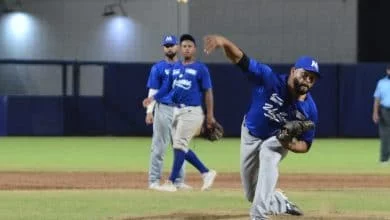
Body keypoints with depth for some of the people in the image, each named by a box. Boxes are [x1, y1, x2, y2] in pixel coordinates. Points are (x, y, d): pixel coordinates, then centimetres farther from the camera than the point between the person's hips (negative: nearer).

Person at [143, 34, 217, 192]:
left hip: (191, 112, -7)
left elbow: (208, 92, -5)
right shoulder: (175, 68, 14)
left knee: (180, 145, -10)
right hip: (176, 110, 7)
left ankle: (171, 182, -8)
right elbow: (168, 87, 15)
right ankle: (206, 173, 19)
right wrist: (152, 98, -1)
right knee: (180, 147, 8)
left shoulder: (201, 69, -4)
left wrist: (210, 115, -9)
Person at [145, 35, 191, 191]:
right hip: (163, 109, -4)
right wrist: (149, 111, -12)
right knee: (159, 147, -4)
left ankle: (179, 181, 13)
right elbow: (153, 91, -2)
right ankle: (154, 181, -1)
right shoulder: (158, 68, 1)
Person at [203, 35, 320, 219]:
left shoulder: (309, 109, -25)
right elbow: (239, 59, -40)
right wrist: (224, 42, -62)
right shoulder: (270, 79, -31)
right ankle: (282, 204, 43)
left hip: (278, 139, -1)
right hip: (251, 135, 1)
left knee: (268, 155, -37)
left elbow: (305, 144, -13)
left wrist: (292, 145, -38)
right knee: (252, 195, 9)